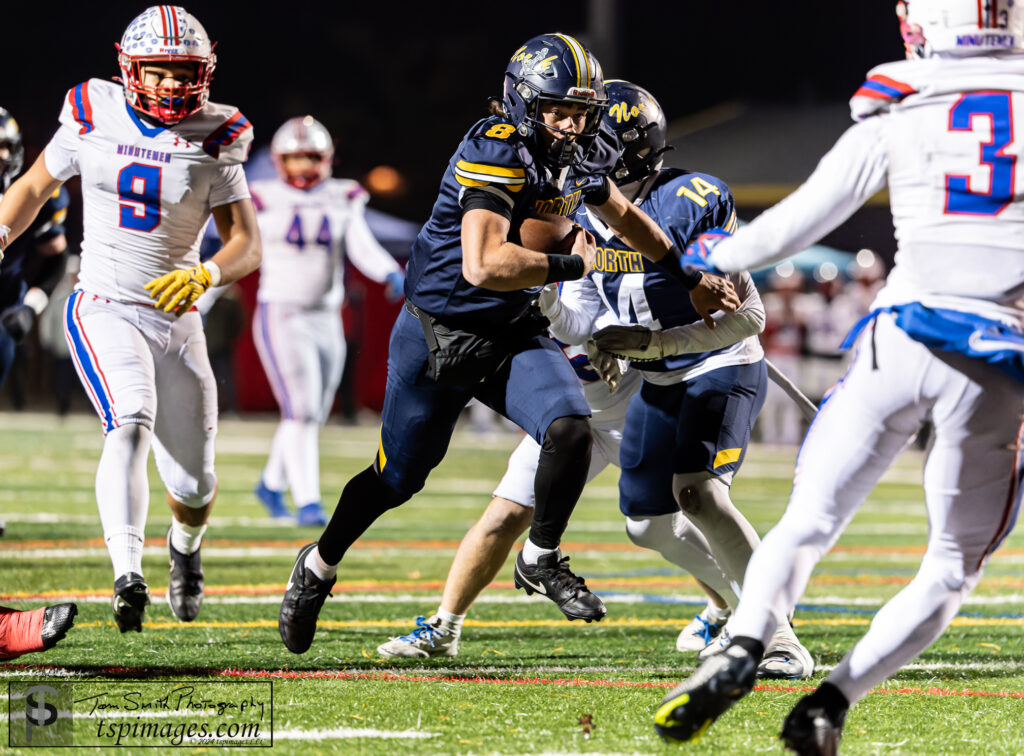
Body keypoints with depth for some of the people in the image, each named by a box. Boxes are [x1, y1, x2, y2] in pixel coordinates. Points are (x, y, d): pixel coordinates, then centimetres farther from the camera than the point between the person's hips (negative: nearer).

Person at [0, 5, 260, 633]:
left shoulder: (215, 141, -3)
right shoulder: (92, 120, -3)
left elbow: (247, 244, -6)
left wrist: (206, 274, -25)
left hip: (175, 318, 2)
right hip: (103, 311, -2)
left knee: (195, 486, 6)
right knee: (131, 424, -31)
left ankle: (186, 546, 43)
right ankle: (128, 576, -41)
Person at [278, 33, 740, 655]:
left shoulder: (581, 156, -3)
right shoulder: (498, 152, -27)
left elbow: (623, 214, 20)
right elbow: (484, 265, -39)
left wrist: (690, 279, 26)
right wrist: (571, 265, -27)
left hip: (513, 335, 5)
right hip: (439, 334, -5)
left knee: (571, 428, -21)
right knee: (398, 479, 10)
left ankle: (541, 562, 1)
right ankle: (319, 567, 36)